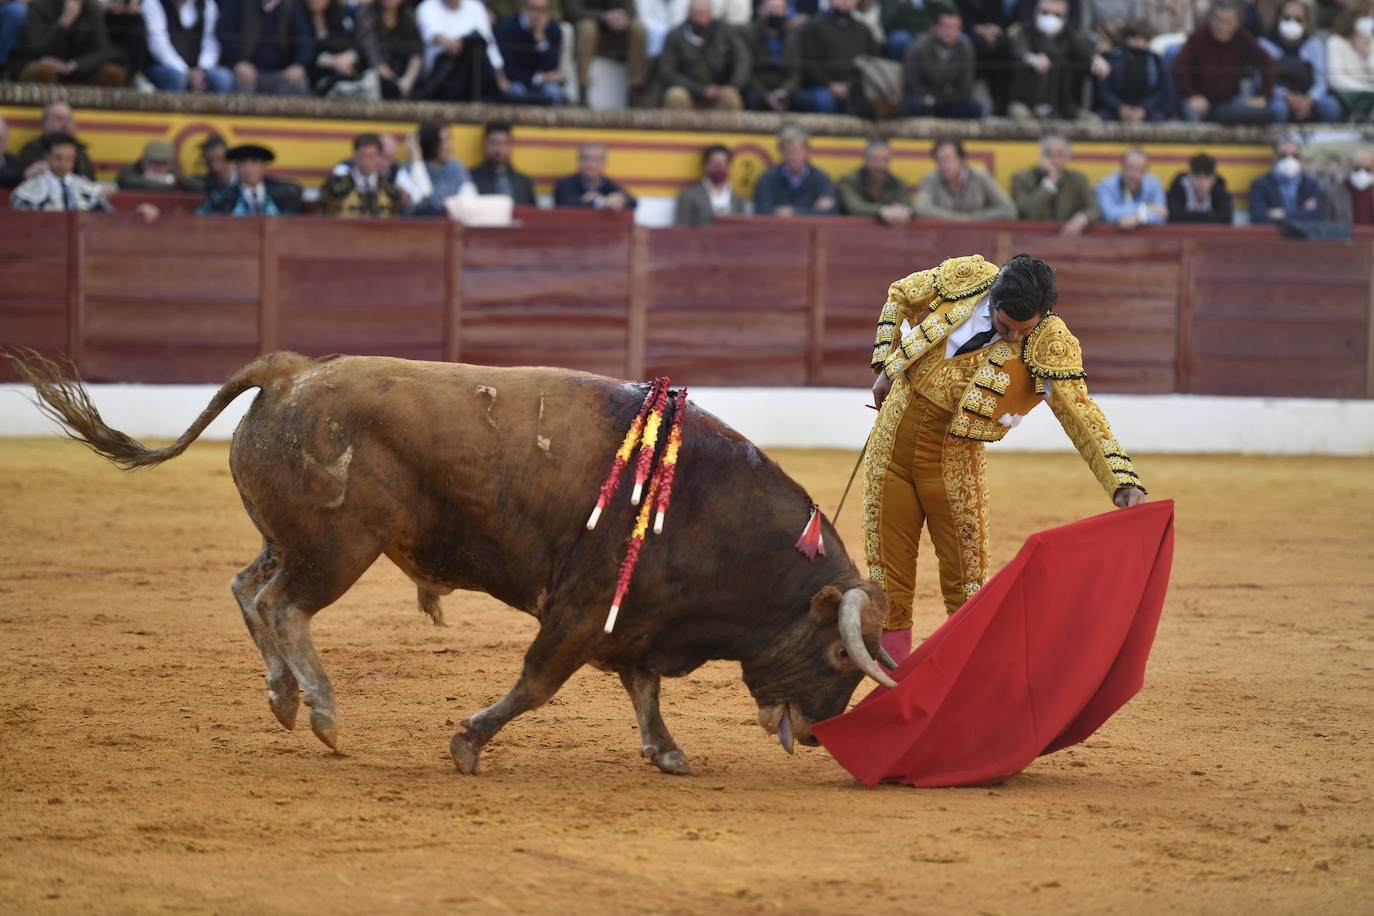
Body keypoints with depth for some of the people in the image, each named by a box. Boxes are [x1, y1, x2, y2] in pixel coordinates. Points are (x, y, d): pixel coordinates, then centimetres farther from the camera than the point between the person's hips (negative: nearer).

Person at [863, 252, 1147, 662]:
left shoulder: (1050, 344, -16)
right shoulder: (966, 276, -9)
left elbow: (1080, 413, -23)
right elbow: (900, 295, 10)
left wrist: (1124, 483, -34)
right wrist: (885, 366, 5)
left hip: (953, 448, -3)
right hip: (896, 424, 3)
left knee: (965, 568, -5)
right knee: (887, 555, 6)